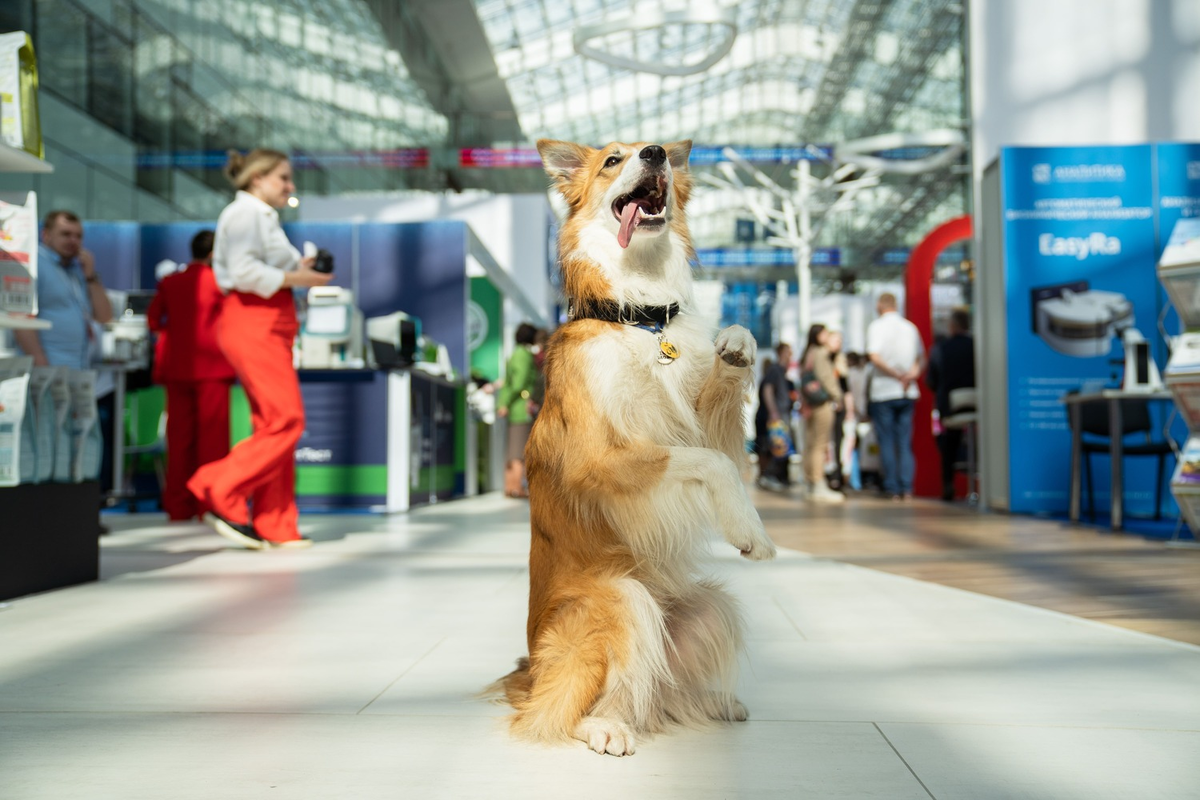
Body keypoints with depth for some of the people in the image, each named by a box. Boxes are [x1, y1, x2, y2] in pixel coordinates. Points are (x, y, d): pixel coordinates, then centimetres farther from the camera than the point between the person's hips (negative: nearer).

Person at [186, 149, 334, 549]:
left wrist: (300, 269, 12)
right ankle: (219, 494, -8)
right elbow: (243, 272, -18)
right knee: (286, 419, -15)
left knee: (274, 424, 6)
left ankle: (275, 527, 7)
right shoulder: (243, 213, -5)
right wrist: (295, 278, -13)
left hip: (269, 326, 10)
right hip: (251, 323, -10)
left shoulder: (264, 217, 26)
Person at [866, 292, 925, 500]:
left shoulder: (877, 326, -5)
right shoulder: (910, 327, 11)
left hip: (883, 392, -4)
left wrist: (897, 375, -11)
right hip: (908, 393, 4)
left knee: (887, 442, 2)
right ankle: (907, 488, 0)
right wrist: (913, 373, -4)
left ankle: (892, 488, 1)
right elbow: (921, 358, 12)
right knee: (905, 442, 7)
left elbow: (875, 357, -16)